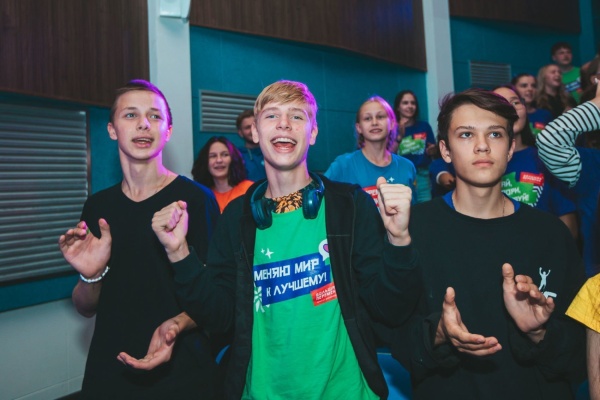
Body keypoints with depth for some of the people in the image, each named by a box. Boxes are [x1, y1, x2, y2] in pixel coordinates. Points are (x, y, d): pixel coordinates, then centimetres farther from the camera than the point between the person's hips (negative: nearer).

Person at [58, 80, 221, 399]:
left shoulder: (196, 199, -14)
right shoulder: (97, 206, 1)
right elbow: (86, 308, 7)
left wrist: (175, 326, -28)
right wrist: (91, 275, -13)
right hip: (107, 374, 5)